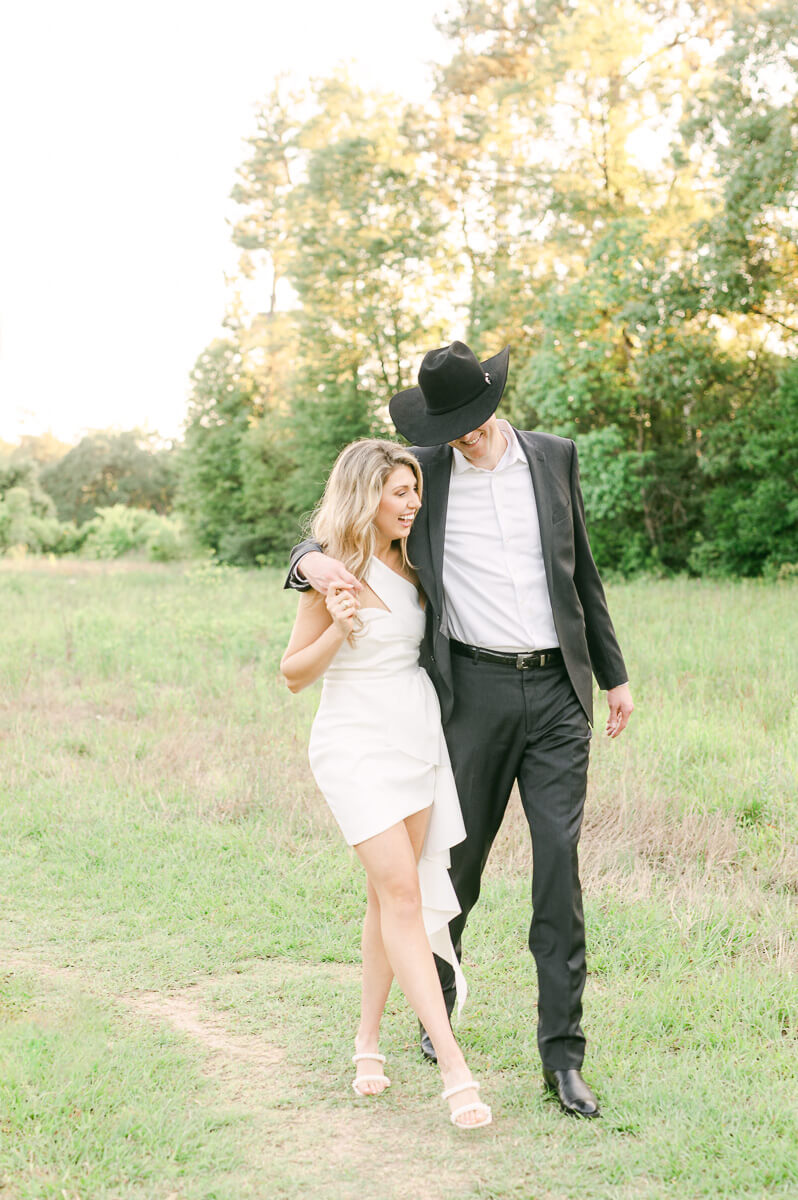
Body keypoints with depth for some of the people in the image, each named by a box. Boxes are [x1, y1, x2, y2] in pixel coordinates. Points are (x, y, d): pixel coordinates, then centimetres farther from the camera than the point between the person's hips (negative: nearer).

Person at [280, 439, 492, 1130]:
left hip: (419, 737, 7)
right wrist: (336, 629, -23)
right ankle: (453, 1067, -16)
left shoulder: (409, 564, 9)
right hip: (357, 745, -7)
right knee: (400, 893, -13)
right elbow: (294, 675, -5)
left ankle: (369, 1041, 23)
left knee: (390, 896, 10)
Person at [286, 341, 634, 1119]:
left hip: (557, 690, 1)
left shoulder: (553, 458, 6)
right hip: (477, 690, -1)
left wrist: (613, 673, 14)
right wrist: (312, 562, -22)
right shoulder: (421, 471, 0)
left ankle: (562, 1057, -2)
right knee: (460, 859, 9)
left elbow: (580, 573, 14)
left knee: (559, 865, -7)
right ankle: (436, 1001, 37)